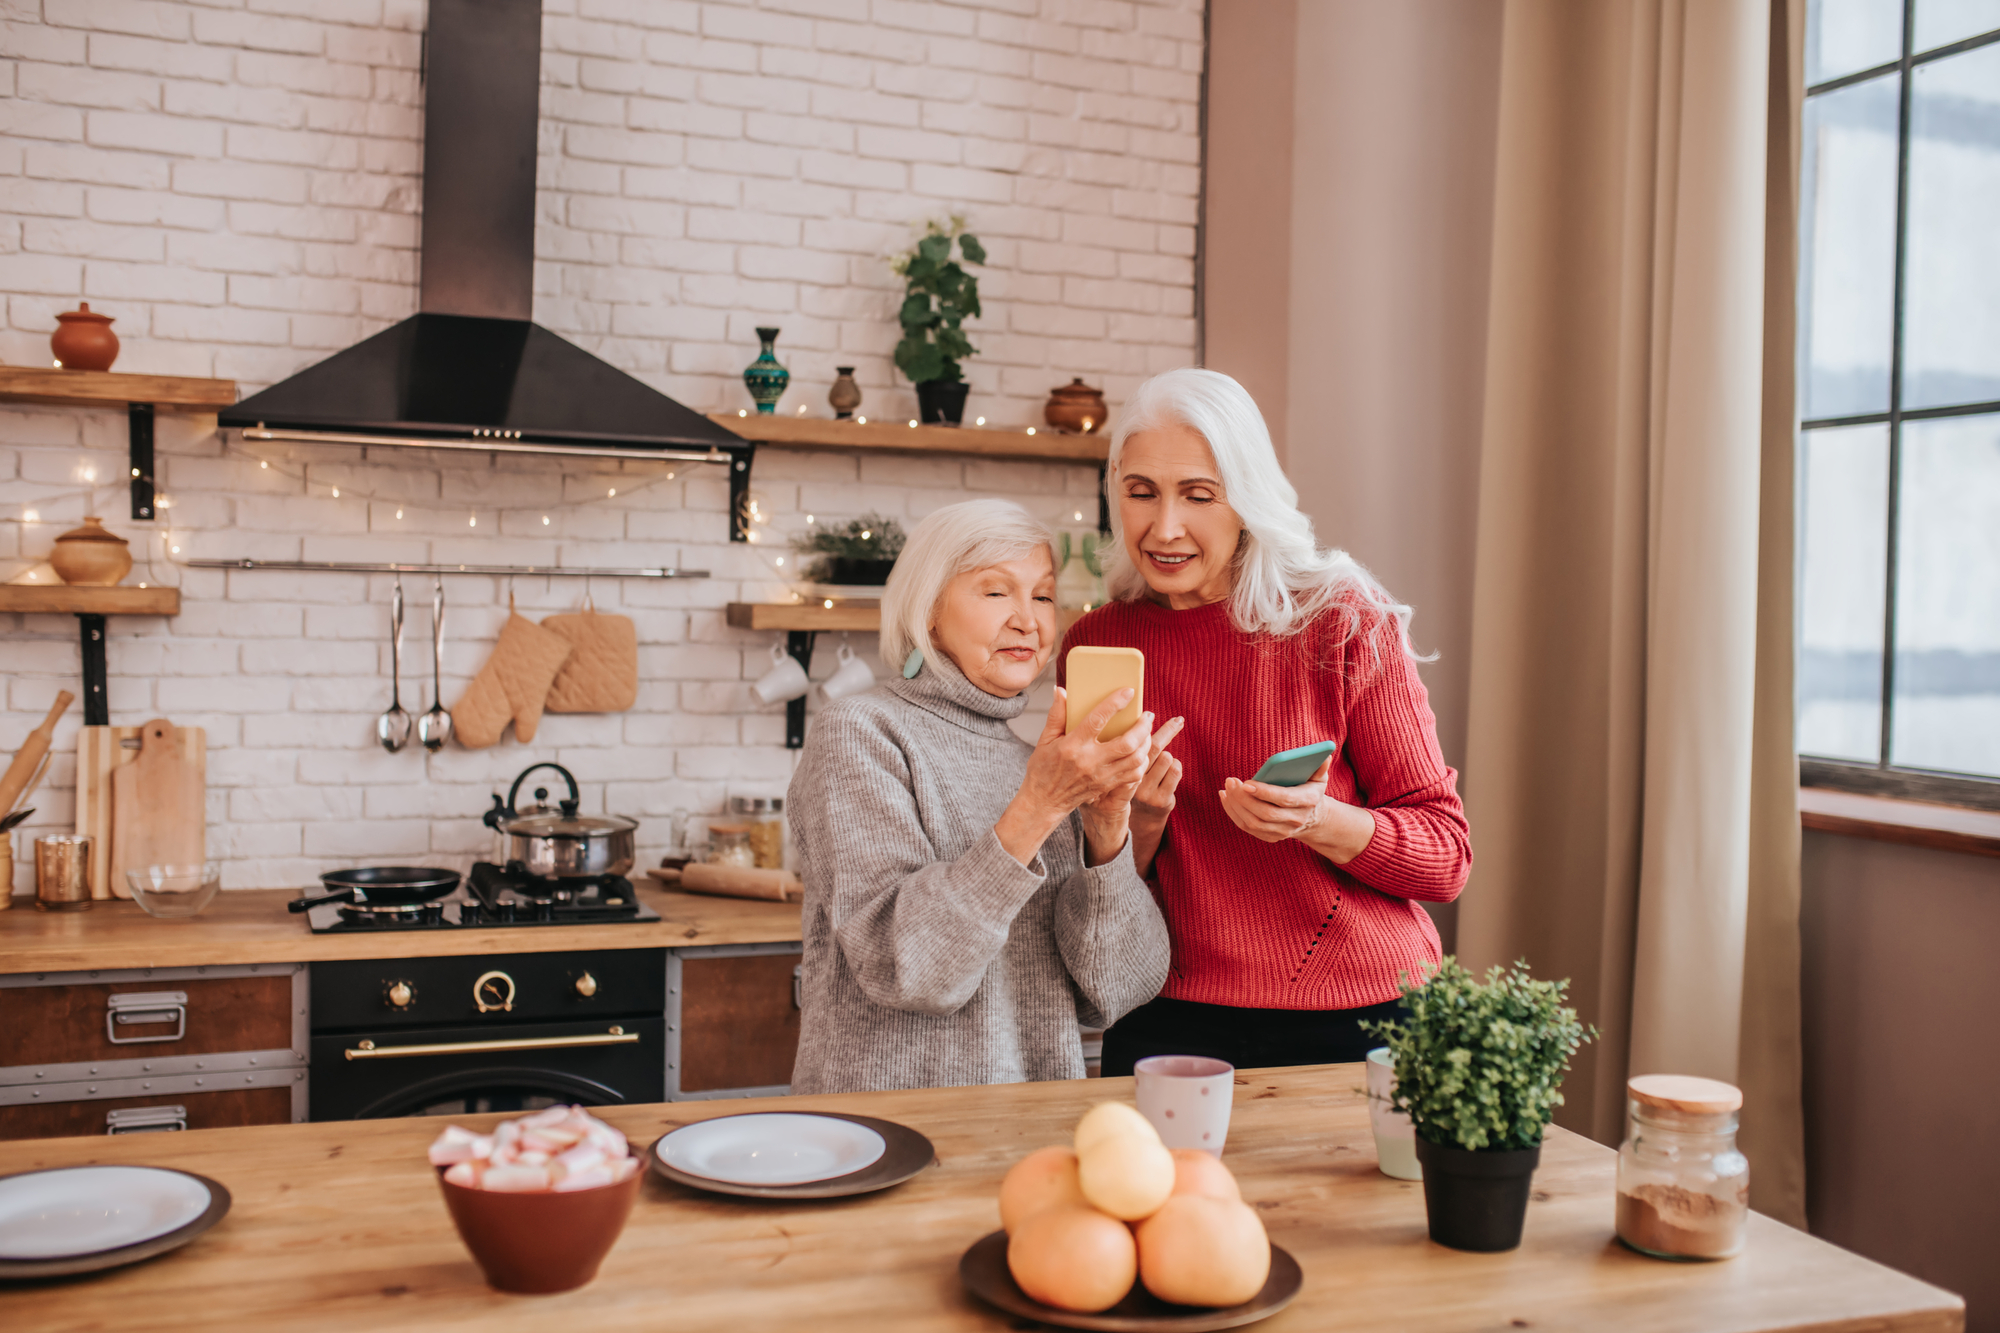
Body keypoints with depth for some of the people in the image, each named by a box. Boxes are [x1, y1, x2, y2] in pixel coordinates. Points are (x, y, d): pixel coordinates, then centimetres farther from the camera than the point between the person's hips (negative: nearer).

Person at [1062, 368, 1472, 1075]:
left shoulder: (1344, 620, -7)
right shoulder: (1096, 644, 2)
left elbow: (1448, 855, -6)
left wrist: (1318, 821, -24)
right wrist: (1140, 820, -14)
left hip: (1359, 1017, -2)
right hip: (1171, 1023, 2)